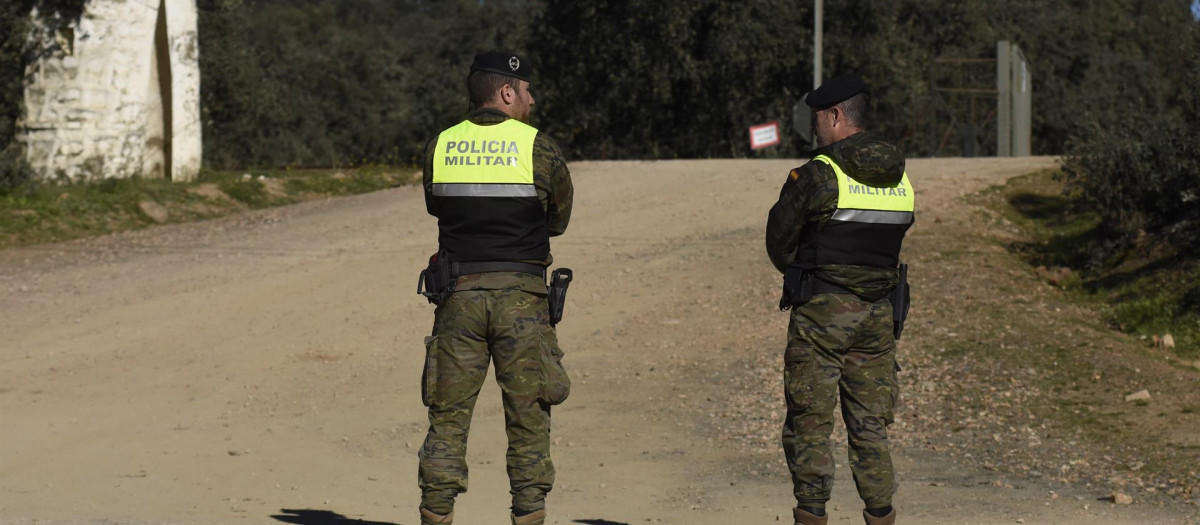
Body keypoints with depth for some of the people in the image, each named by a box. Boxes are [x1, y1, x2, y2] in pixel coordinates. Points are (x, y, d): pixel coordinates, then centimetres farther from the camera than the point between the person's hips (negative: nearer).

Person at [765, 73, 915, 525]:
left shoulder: (817, 175, -12)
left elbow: (779, 242, -3)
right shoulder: (900, 179, 7)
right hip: (878, 314, 5)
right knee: (870, 424, 10)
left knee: (809, 423, 3)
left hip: (822, 312, -5)